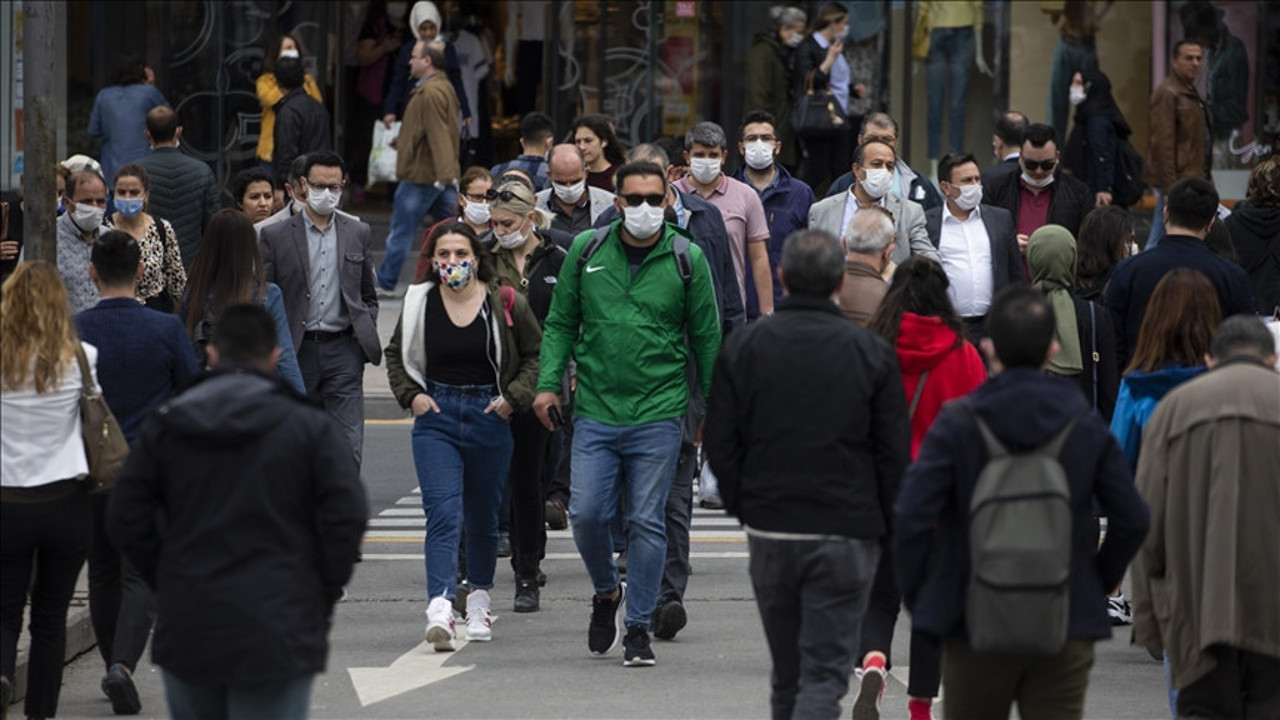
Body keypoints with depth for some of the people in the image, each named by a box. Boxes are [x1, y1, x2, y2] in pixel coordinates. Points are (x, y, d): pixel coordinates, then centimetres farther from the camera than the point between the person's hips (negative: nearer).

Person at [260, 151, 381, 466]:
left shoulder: (358, 233, 10)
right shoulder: (275, 236, 1)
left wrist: (366, 335, 3)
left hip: (343, 349, 1)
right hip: (296, 353, -1)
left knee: (348, 449, -8)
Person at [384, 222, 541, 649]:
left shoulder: (505, 305, -4)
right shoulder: (419, 304, 0)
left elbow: (537, 354, 6)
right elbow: (395, 354, 16)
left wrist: (513, 396, -5)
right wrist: (411, 394, 1)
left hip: (489, 419, 0)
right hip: (436, 419, 0)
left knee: (483, 516, 13)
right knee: (442, 513, -14)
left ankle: (479, 599, 32)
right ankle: (440, 609, -25)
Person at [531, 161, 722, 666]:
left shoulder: (687, 259, 1)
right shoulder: (586, 251, 5)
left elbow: (706, 337, 6)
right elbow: (561, 322, 11)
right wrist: (549, 382, 0)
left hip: (659, 415, -1)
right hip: (595, 411, 1)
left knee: (646, 522, 0)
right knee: (587, 514, -4)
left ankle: (638, 627, 10)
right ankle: (607, 594, 24)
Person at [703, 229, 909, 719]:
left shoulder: (742, 348, 0)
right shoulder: (871, 353, -4)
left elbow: (720, 444, 2)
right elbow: (894, 453, -1)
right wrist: (886, 525, 11)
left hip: (769, 532, 3)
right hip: (845, 537, -2)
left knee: (786, 675, 15)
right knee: (825, 673, -4)